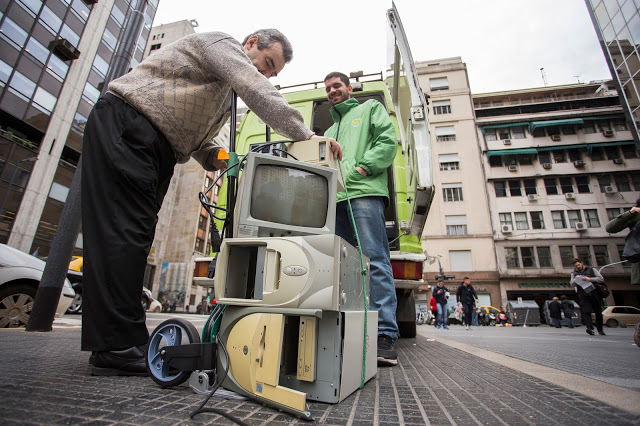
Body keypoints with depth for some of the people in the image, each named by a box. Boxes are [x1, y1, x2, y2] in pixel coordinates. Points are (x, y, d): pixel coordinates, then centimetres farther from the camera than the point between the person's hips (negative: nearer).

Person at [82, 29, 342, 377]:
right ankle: (118, 350, -14)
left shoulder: (227, 94, 25)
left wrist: (212, 156, 0)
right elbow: (257, 92, -19)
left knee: (135, 237, 1)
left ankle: (114, 347, 6)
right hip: (126, 126, -9)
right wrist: (305, 135, -20)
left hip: (155, 147, 9)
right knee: (125, 234, -17)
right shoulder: (221, 43, -1)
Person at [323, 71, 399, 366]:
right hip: (334, 201, 7)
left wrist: (362, 168, -9)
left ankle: (384, 337, -15)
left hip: (364, 193, -6)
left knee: (375, 262, -15)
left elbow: (388, 141, 3)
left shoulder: (370, 109, 22)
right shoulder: (330, 131, 38)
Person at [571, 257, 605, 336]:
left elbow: (601, 279, 2)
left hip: (594, 292, 0)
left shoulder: (591, 270, 9)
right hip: (583, 294, 0)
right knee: (586, 311, -15)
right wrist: (575, 279, -12)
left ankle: (600, 329, 16)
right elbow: (572, 283, 8)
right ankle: (589, 327, -25)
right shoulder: (574, 273, 13)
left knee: (598, 312, 4)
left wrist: (589, 279, -12)